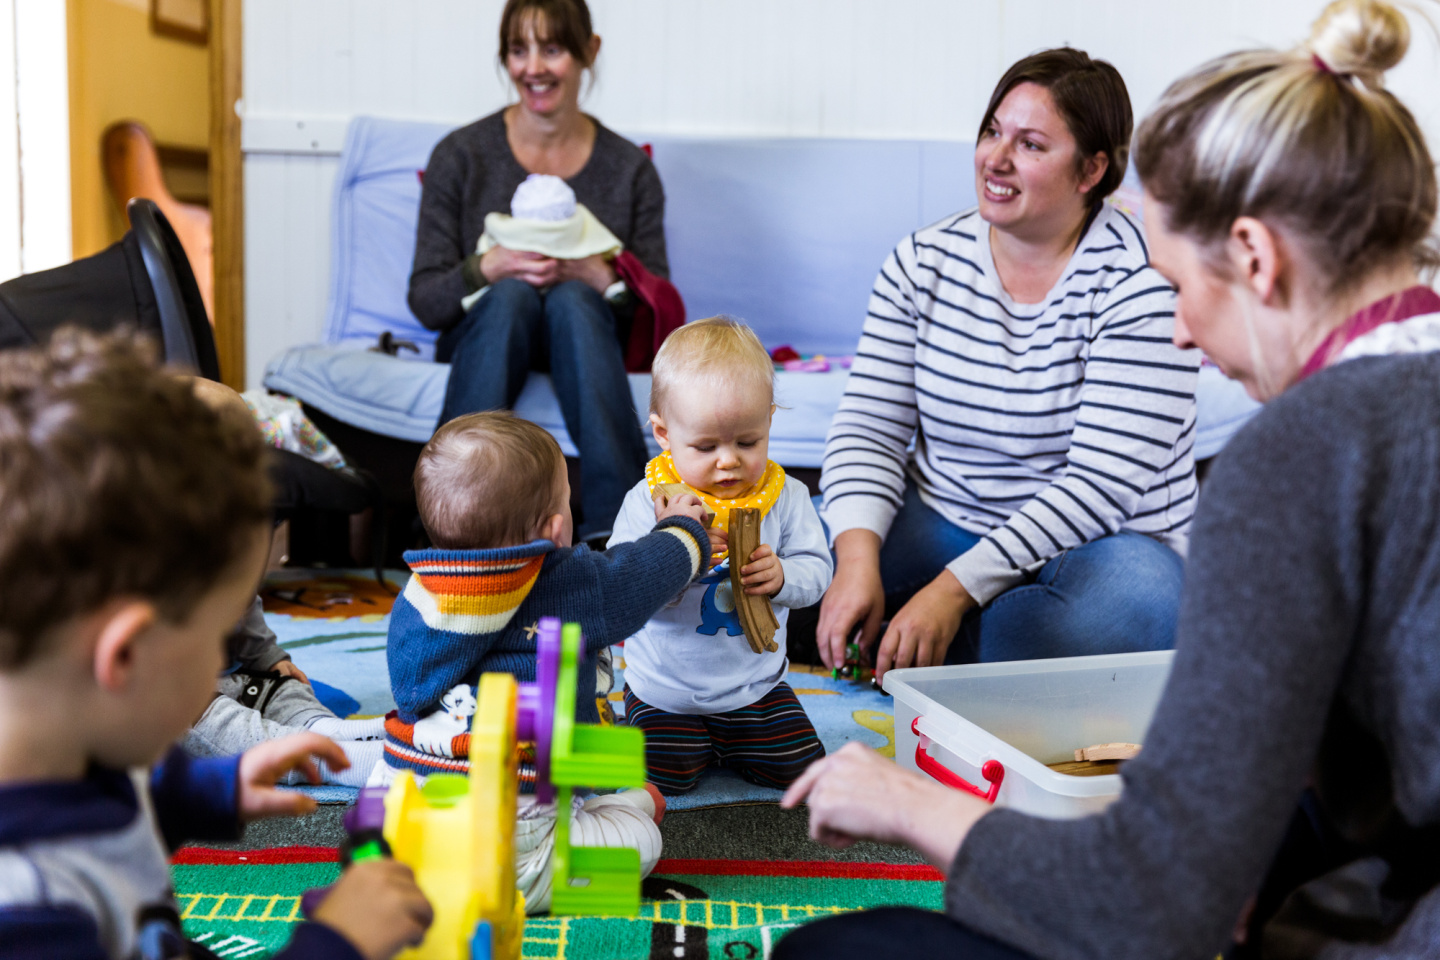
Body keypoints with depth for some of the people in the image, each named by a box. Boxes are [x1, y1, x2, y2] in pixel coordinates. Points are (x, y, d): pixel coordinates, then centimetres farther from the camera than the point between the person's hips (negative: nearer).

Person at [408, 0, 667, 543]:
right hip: (481, 341, 0)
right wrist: (491, 266, -22)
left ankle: (612, 528, -44)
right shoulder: (461, 155, 2)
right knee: (511, 294, -33)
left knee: (573, 298, -33)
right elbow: (424, 302, -2)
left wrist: (602, 278, -19)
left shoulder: (630, 168, 4)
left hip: (586, 345, 1)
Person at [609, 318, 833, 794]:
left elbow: (817, 569, -6)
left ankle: (725, 740, 29)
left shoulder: (786, 496, -7)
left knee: (798, 770, 1)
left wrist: (782, 576, -29)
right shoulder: (648, 501, -15)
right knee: (665, 780, -10)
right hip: (666, 690, -2)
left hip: (755, 682, 2)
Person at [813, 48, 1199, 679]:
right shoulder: (922, 260, 1)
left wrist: (955, 589, -27)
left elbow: (1103, 483, -21)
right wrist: (858, 560, -22)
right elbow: (869, 427, -2)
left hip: (1091, 547, -3)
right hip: (938, 526, 4)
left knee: (1136, 592, -39)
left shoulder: (1138, 283, -15)